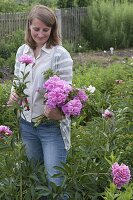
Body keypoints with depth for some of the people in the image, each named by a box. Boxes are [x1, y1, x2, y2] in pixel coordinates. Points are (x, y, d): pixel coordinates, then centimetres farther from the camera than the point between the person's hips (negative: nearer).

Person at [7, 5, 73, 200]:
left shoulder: (60, 55, -14)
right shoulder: (22, 51, 3)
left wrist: (58, 113, -32)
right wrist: (13, 94, -9)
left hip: (52, 125, -6)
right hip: (27, 123, 6)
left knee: (55, 179, -1)